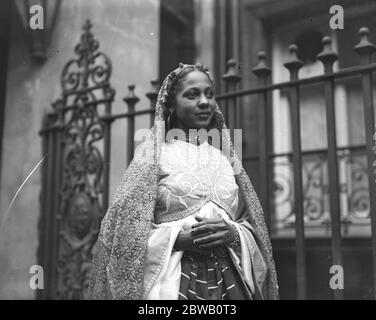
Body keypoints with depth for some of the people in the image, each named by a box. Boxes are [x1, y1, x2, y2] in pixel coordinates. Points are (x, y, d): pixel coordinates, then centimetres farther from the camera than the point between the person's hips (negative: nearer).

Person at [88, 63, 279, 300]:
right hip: (172, 281, -4)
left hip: (228, 281, 4)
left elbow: (252, 226, 11)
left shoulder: (225, 159, 11)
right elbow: (124, 232, -7)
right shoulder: (153, 155, -1)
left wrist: (233, 234, -9)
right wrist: (177, 238, -18)